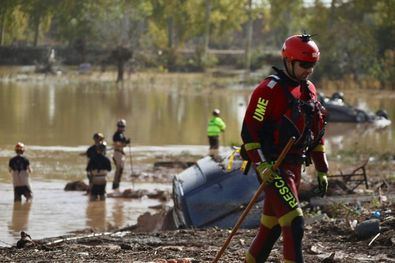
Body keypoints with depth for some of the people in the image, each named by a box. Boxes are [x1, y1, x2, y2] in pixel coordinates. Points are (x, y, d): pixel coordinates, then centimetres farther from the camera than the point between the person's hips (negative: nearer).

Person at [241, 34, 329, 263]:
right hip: (273, 168, -8)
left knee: (272, 226, 15)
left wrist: (322, 170, 19)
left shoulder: (309, 90, 13)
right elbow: (249, 130, -16)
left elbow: (316, 132, 21)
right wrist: (262, 166, -23)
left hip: (294, 166, 9)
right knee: (294, 224, -16)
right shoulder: (269, 89, -13)